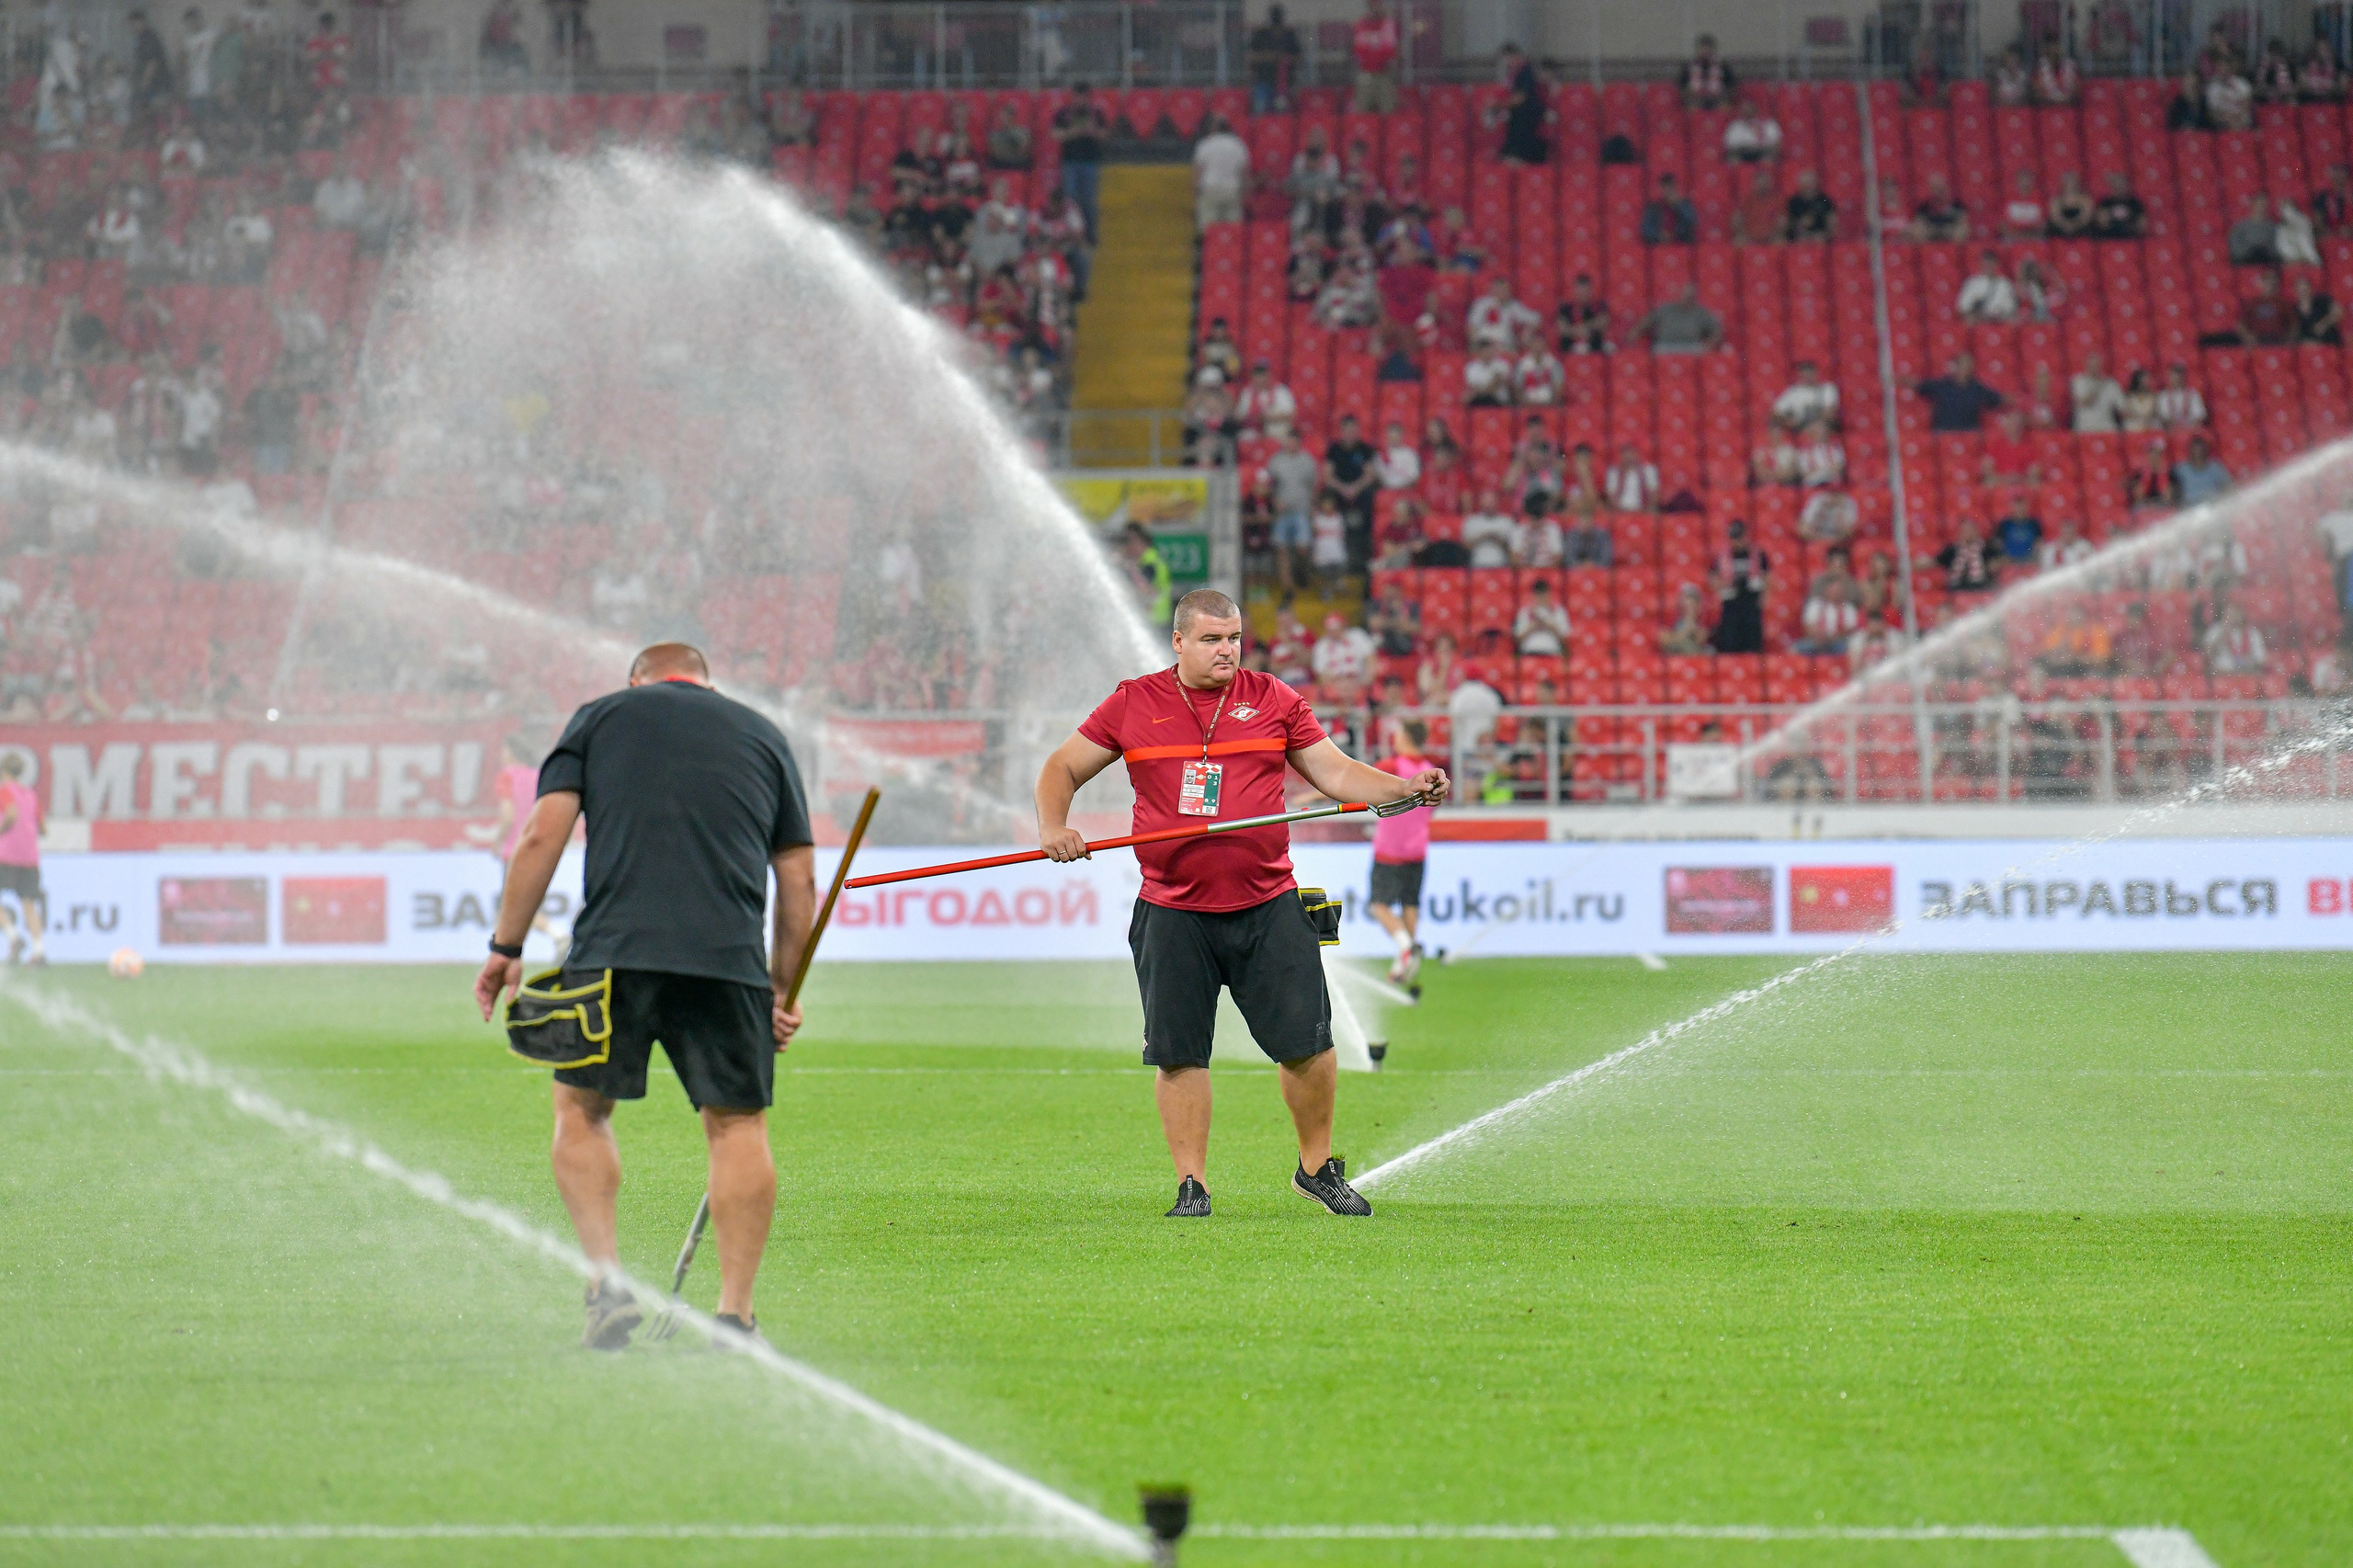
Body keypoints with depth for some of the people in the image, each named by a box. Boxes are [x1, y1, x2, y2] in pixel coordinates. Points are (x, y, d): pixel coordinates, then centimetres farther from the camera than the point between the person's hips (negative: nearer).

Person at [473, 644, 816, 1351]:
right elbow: (799, 876, 19)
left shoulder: (600, 716, 17)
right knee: (739, 1124, 8)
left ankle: (606, 1278, 1)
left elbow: (542, 834, 6)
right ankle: (735, 1313, 2)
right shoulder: (764, 736, 23)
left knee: (581, 1108, 15)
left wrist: (506, 947, 9)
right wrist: (781, 992, 26)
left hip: (614, 948, -1)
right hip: (730, 959, 1)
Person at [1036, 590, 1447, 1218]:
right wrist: (1054, 826, -9)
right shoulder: (1133, 703, 4)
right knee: (1179, 1053, 0)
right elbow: (1062, 768, 10)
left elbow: (1336, 772, 7)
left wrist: (1408, 788, -8)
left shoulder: (1273, 699, 6)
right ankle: (1192, 1185, 10)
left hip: (1268, 905, 1)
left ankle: (1317, 1168, 16)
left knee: (1308, 1043, -2)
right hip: (1173, 914, 0)